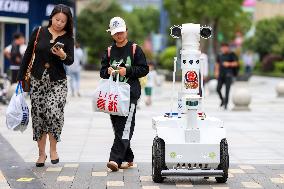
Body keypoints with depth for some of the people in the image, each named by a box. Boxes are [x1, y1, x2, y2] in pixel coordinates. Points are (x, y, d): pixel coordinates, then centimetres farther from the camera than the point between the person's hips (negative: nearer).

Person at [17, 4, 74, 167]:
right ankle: (42, 153, 18)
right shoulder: (39, 33, 1)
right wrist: (21, 78, 4)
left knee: (54, 112, -19)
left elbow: (70, 61, -6)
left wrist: (63, 55, -29)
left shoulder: (68, 38, 0)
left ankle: (53, 149, 1)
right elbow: (28, 55, 6)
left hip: (57, 81, -2)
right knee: (38, 116, 4)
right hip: (38, 79, 2)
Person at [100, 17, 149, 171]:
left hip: (130, 93, -5)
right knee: (117, 127, 6)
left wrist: (128, 70, -12)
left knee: (125, 127, -15)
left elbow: (144, 69, 1)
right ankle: (128, 159, 17)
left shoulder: (135, 49, 4)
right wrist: (108, 71, -6)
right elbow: (102, 72, 16)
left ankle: (115, 159, -22)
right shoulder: (109, 51, 15)